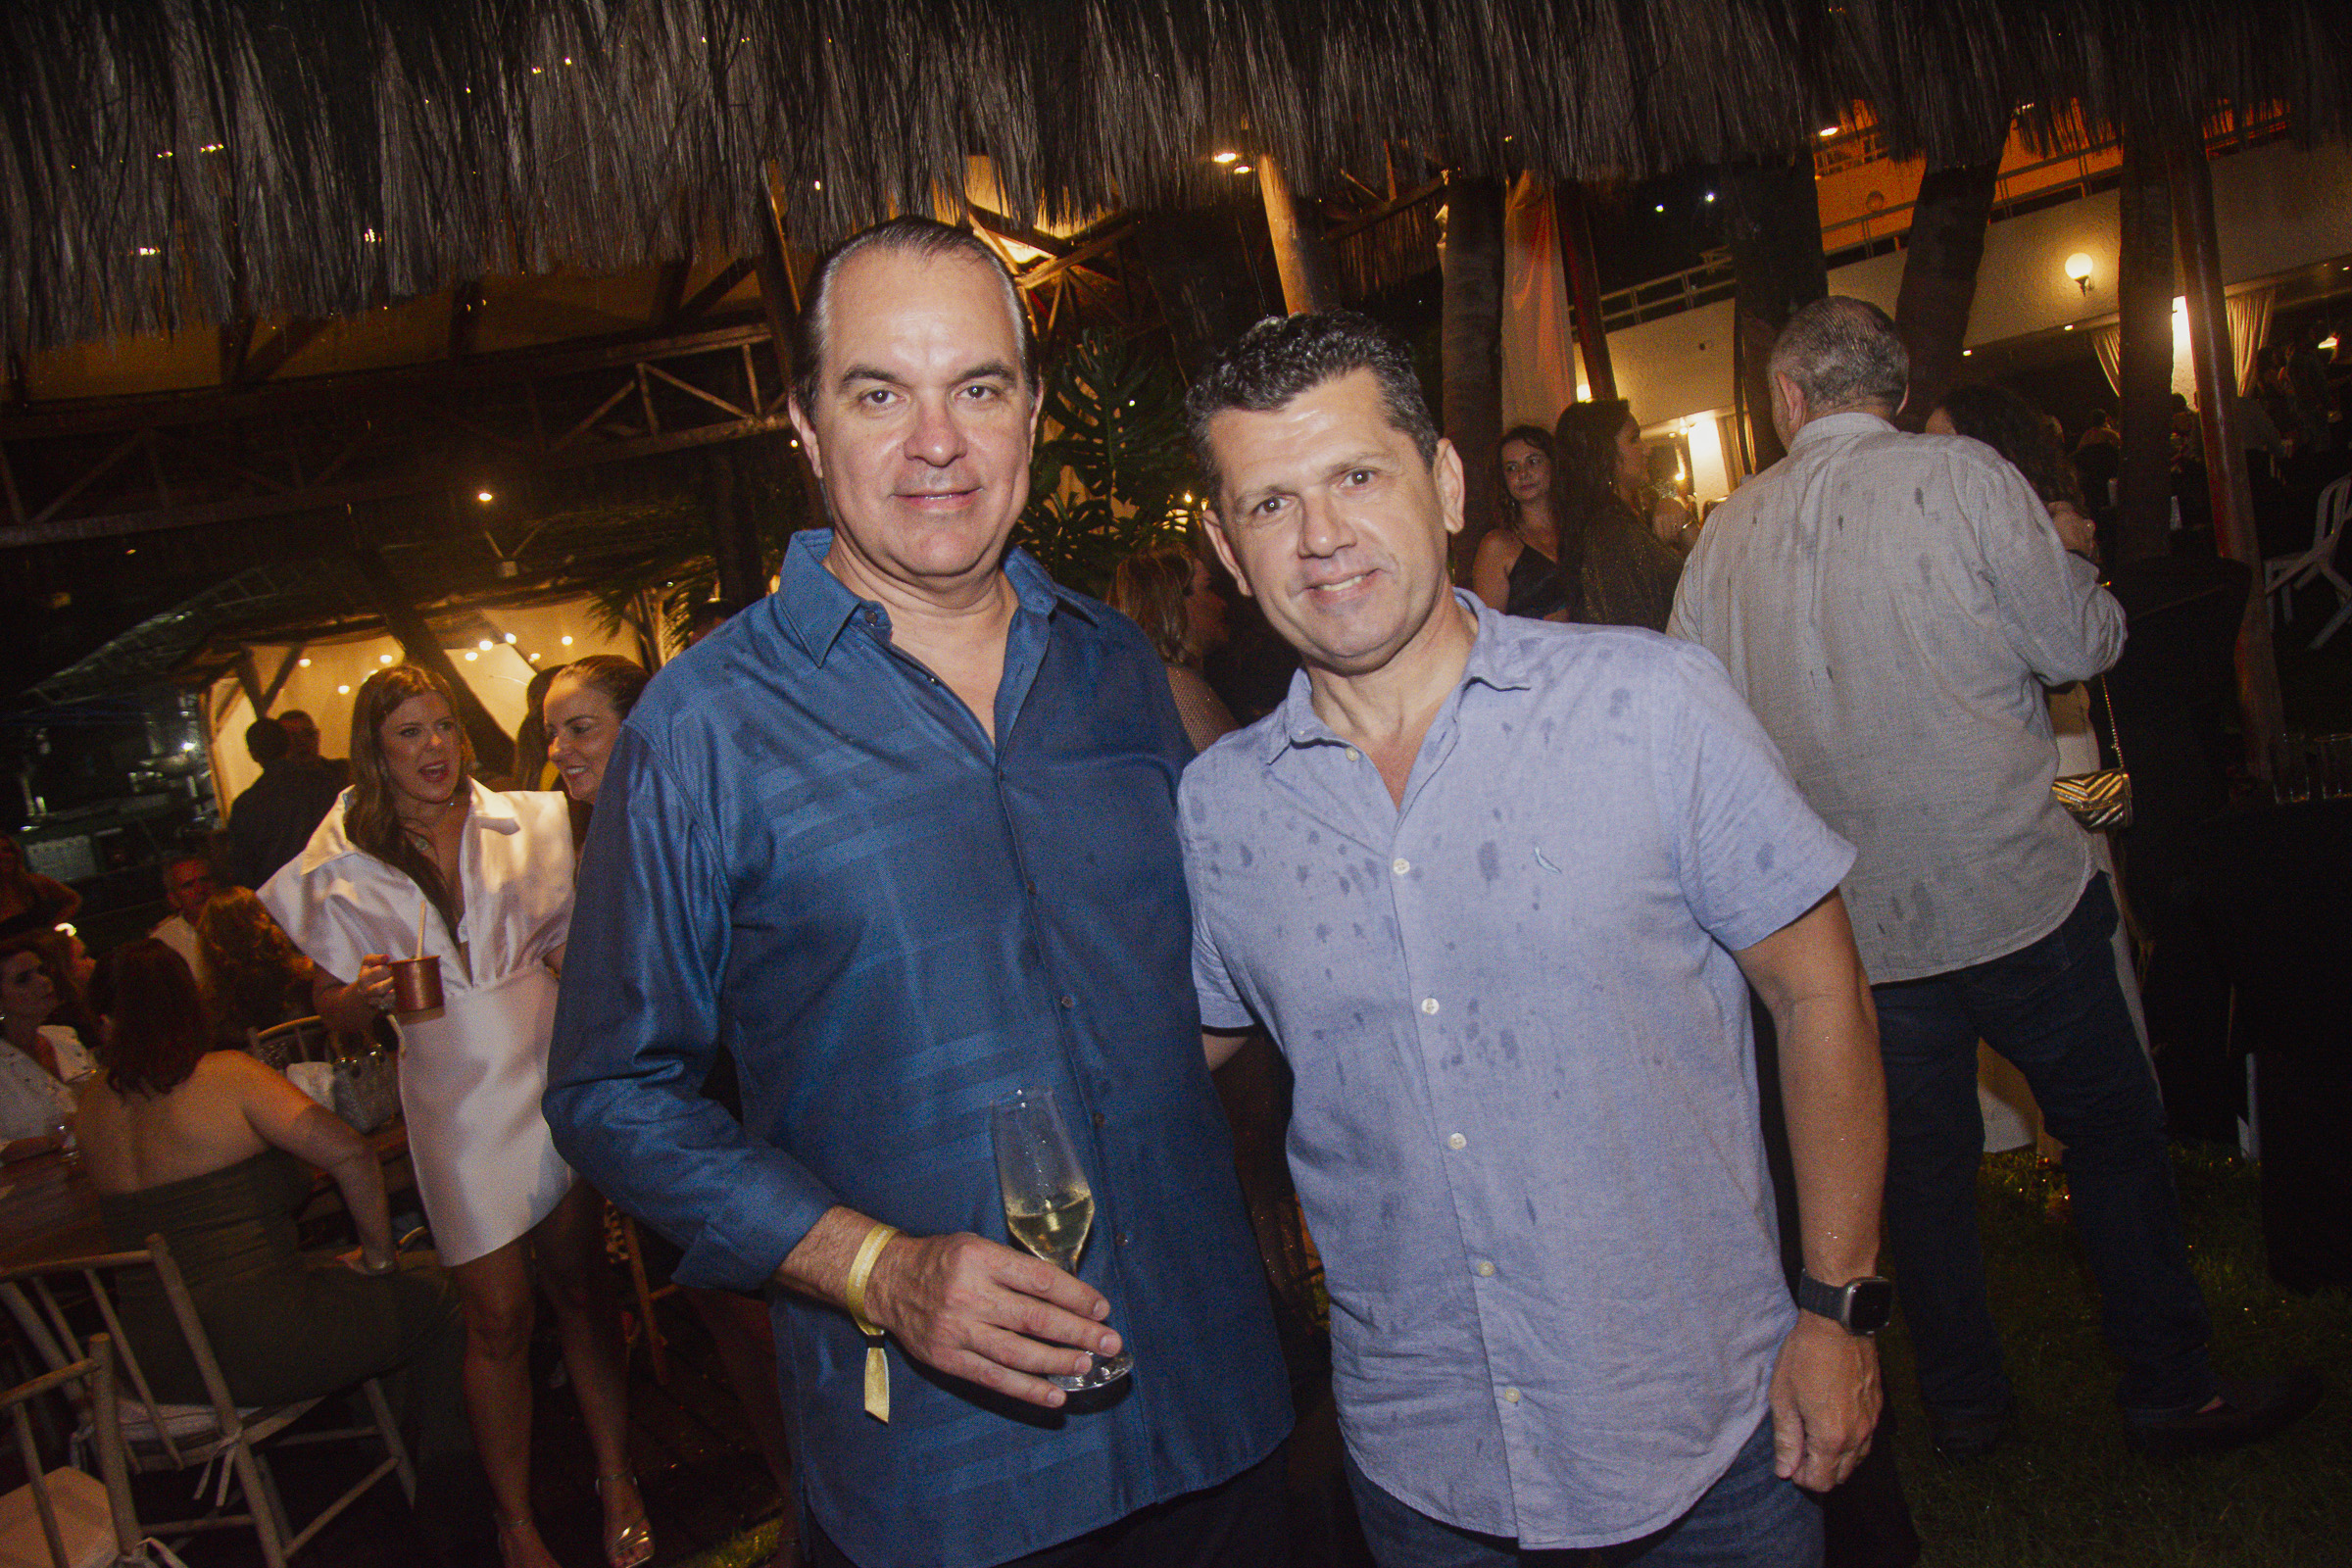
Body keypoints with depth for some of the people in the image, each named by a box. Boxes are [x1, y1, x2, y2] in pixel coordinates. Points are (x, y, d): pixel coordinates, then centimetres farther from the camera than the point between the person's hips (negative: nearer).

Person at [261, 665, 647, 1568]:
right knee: (498, 1319, 2)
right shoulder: (344, 867, -1)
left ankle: (616, 1482, 23)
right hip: (455, 1103, -1)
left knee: (580, 1286, 8)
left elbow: (573, 943, 13)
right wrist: (367, 991, -17)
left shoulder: (521, 823, 3)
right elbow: (334, 1010, 3)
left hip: (552, 1078, 1)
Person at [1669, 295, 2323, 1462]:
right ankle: (2169, 1391, 23)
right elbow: (2083, 645, -5)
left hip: (1853, 914, 4)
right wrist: (2066, 560, 16)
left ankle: (1962, 1401, 26)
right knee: (2110, 1128, 12)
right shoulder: (1961, 477, -8)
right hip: (2007, 885, -3)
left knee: (1922, 1153, 15)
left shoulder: (1726, 534, 2)